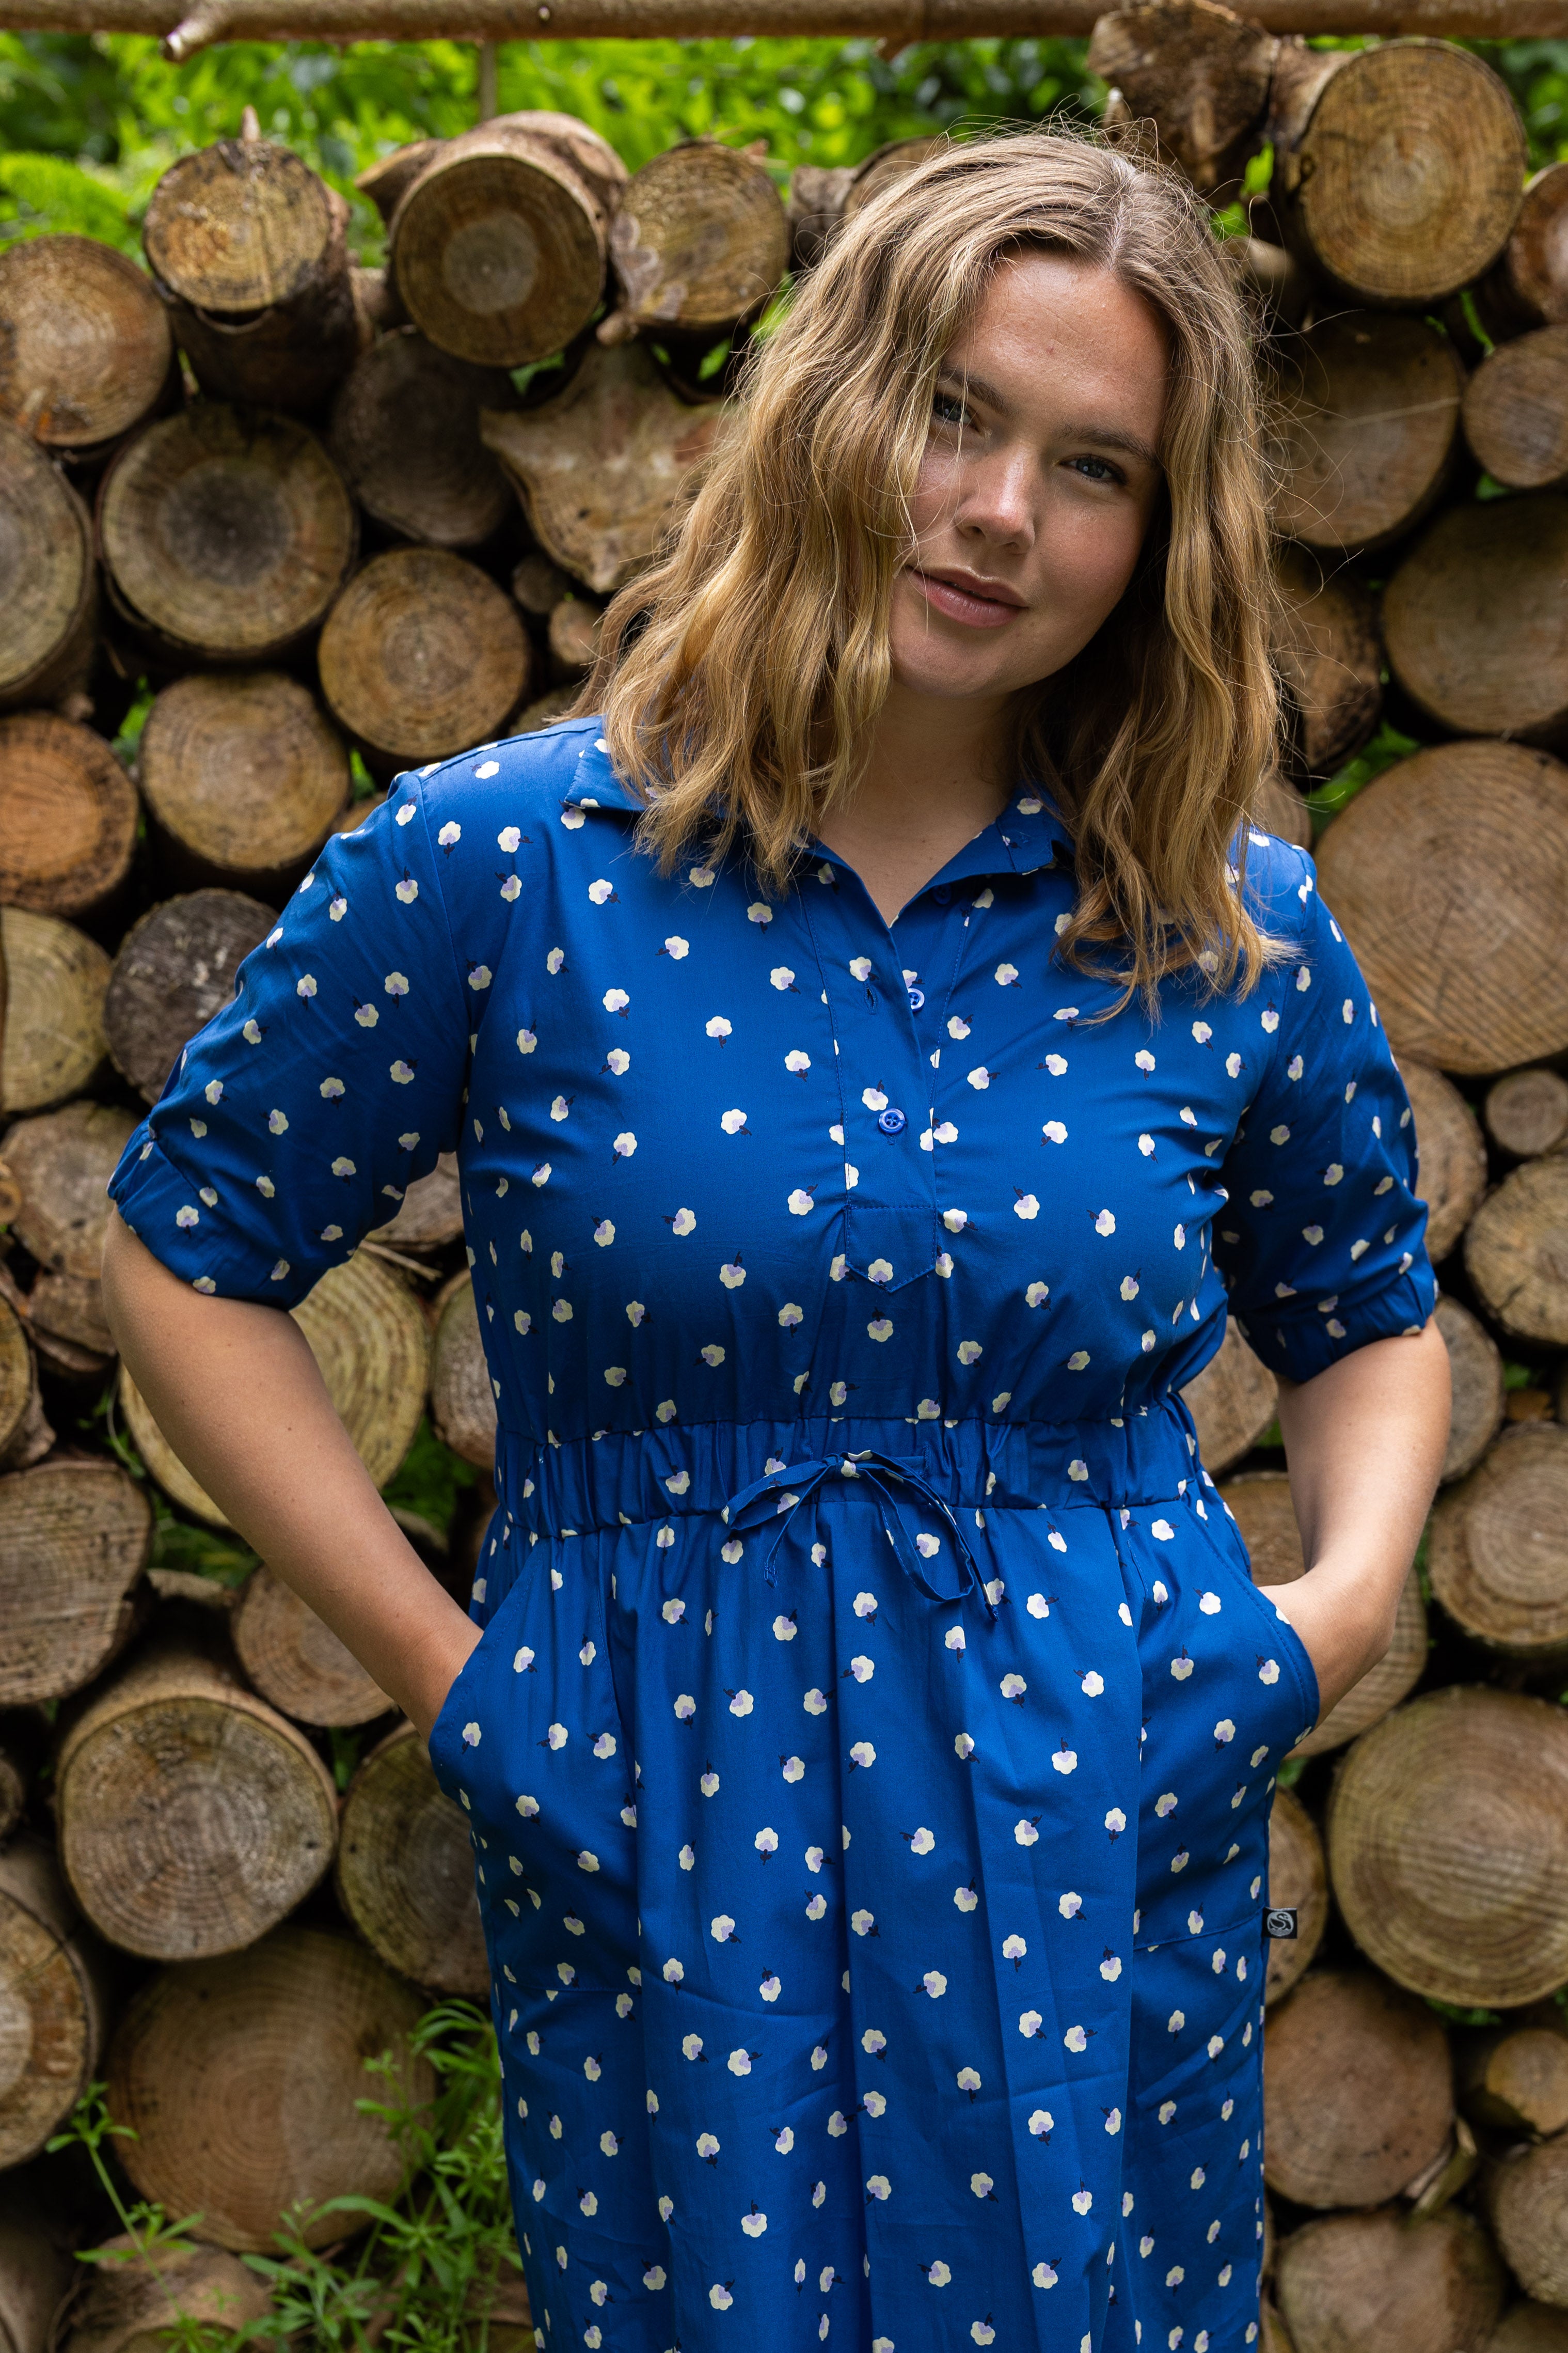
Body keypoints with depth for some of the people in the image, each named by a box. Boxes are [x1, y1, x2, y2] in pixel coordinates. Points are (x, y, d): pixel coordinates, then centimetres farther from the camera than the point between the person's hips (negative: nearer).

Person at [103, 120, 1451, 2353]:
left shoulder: (1241, 936, 0)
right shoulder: (504, 863, -8)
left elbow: (1369, 1312, 17)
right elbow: (185, 1249, 1)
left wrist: (1349, 1600, -1)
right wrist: (434, 1662, -4)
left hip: (1104, 1840, 2)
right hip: (670, 1841, -1)